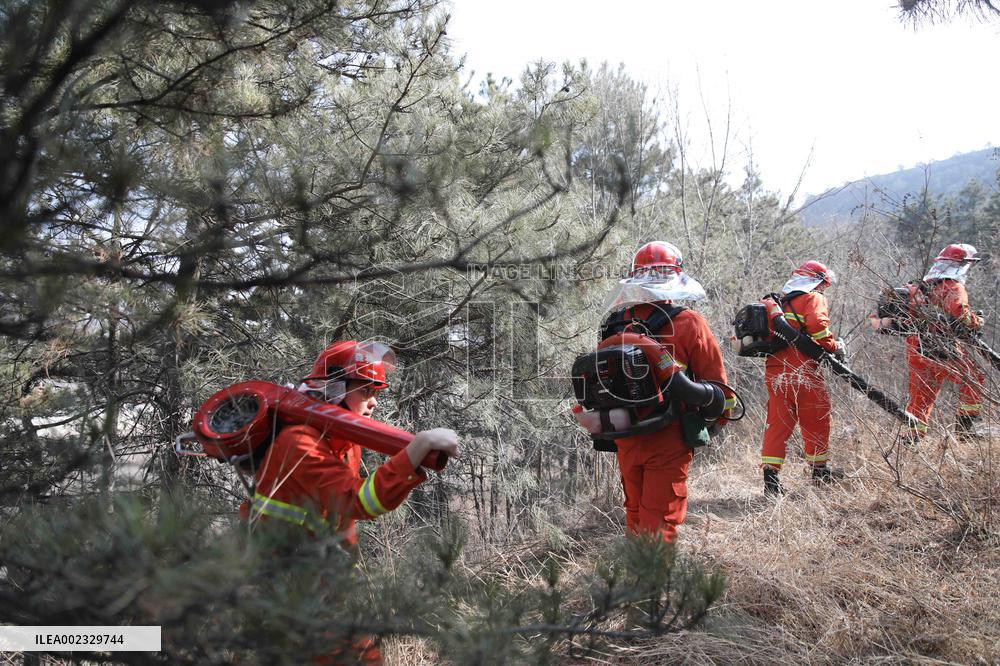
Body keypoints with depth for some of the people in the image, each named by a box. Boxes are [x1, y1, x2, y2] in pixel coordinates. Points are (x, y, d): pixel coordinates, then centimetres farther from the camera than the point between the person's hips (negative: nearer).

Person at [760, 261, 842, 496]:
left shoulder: (779, 302, 21)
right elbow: (816, 325, -18)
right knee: (816, 421, 11)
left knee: (777, 423, 6)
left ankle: (770, 474, -1)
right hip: (802, 370, -6)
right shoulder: (814, 298, -1)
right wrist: (832, 347, -5)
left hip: (774, 371, 6)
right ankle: (819, 469, 24)